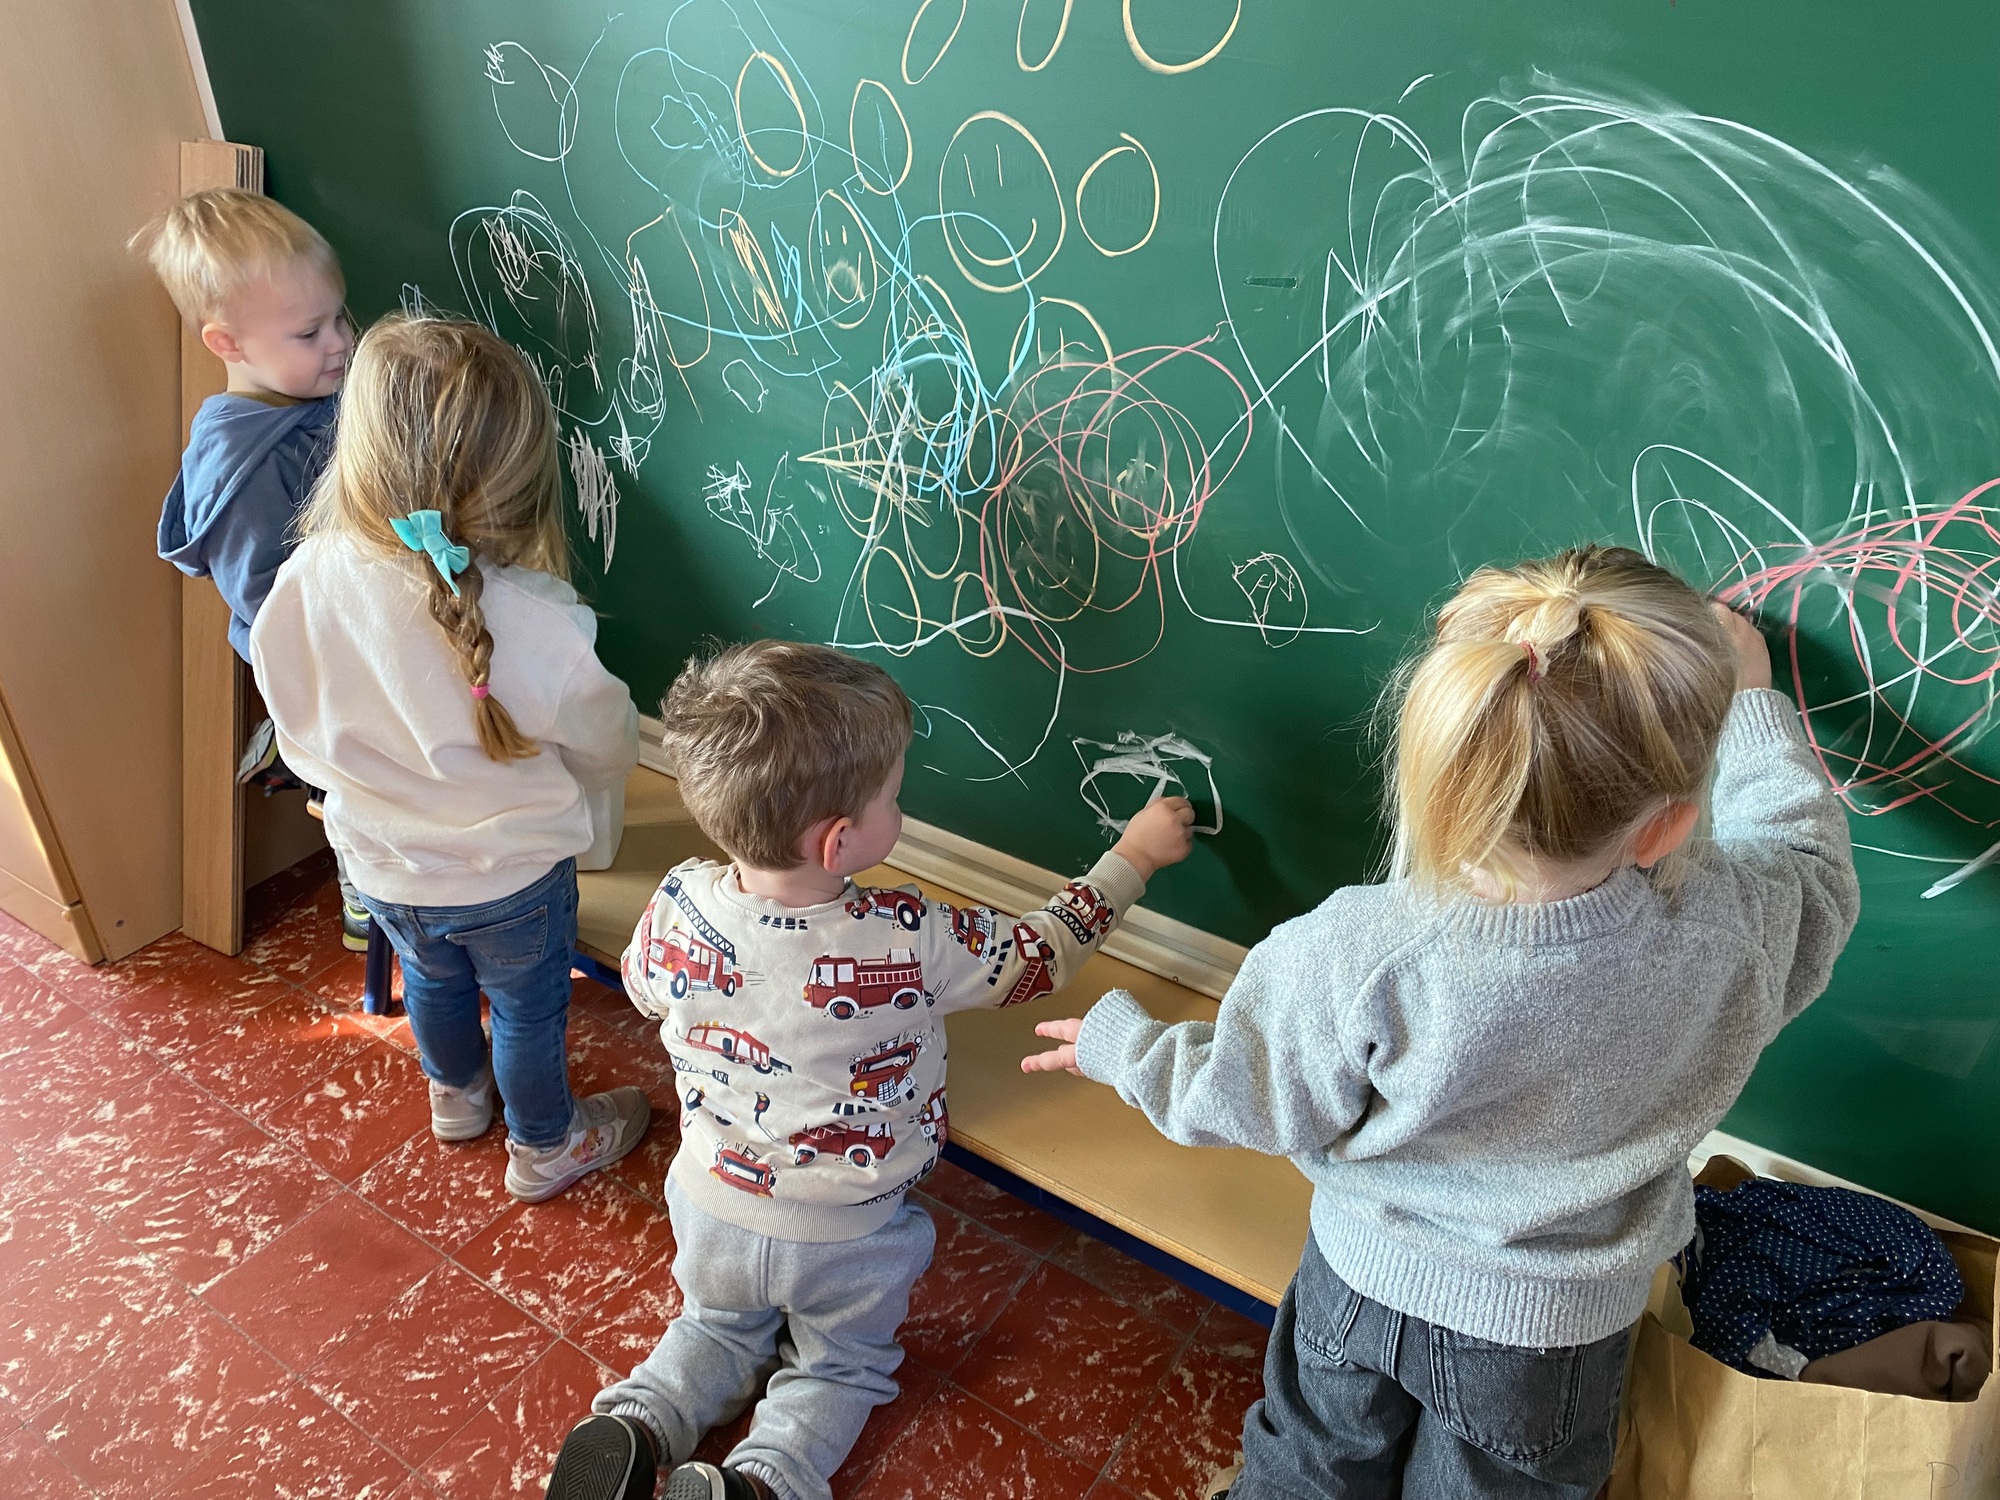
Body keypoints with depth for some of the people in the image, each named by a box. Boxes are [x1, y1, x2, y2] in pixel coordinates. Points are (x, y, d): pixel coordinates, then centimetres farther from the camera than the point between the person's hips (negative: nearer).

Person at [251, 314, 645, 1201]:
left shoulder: (305, 584, -25)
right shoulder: (533, 621, -35)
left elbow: (300, 733, -7)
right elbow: (606, 750, -17)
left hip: (379, 862, 4)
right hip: (511, 875, -4)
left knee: (432, 979, 32)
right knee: (528, 1010, 23)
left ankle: (456, 1097, 61)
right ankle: (544, 1147, 48)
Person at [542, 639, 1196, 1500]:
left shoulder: (678, 906, -25)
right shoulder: (908, 943, -34)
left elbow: (644, 989, -2)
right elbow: (1039, 955, -16)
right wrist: (1133, 857, -3)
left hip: (712, 1203, 3)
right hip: (847, 1237, -3)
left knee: (720, 1329, 32)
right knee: (840, 1366, 26)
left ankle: (634, 1428, 8)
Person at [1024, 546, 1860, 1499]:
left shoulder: (1353, 959, -36)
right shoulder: (1730, 933, -30)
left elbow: (1245, 1100, -18)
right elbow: (1811, 861, -5)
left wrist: (1117, 1041, 1)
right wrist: (1749, 696, 9)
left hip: (1364, 1284, -1)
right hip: (1554, 1336, 2)